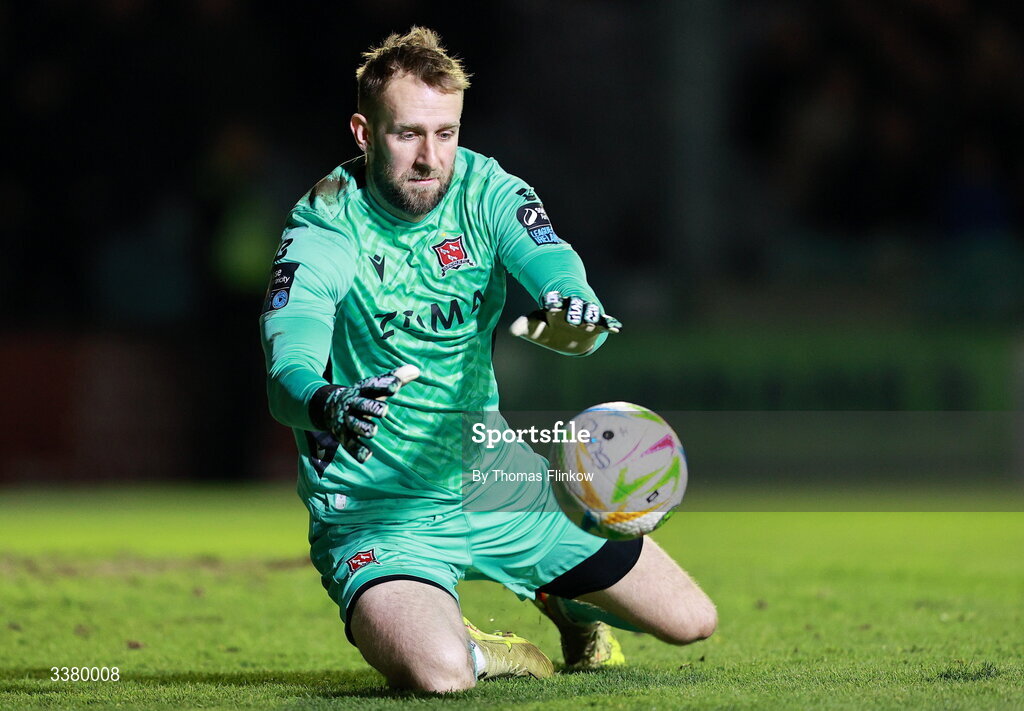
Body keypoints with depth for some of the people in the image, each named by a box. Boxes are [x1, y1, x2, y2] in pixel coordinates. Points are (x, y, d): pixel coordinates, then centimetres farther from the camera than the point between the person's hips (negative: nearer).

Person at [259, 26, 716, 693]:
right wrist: (326, 404, -56)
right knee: (437, 674, -35)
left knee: (692, 620, 5)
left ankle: (565, 601, 37)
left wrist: (578, 315, -47)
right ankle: (471, 645, 4)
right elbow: (287, 369, -31)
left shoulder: (487, 193, -5)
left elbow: (559, 269, -21)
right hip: (373, 508, -5)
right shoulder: (323, 232, -17)